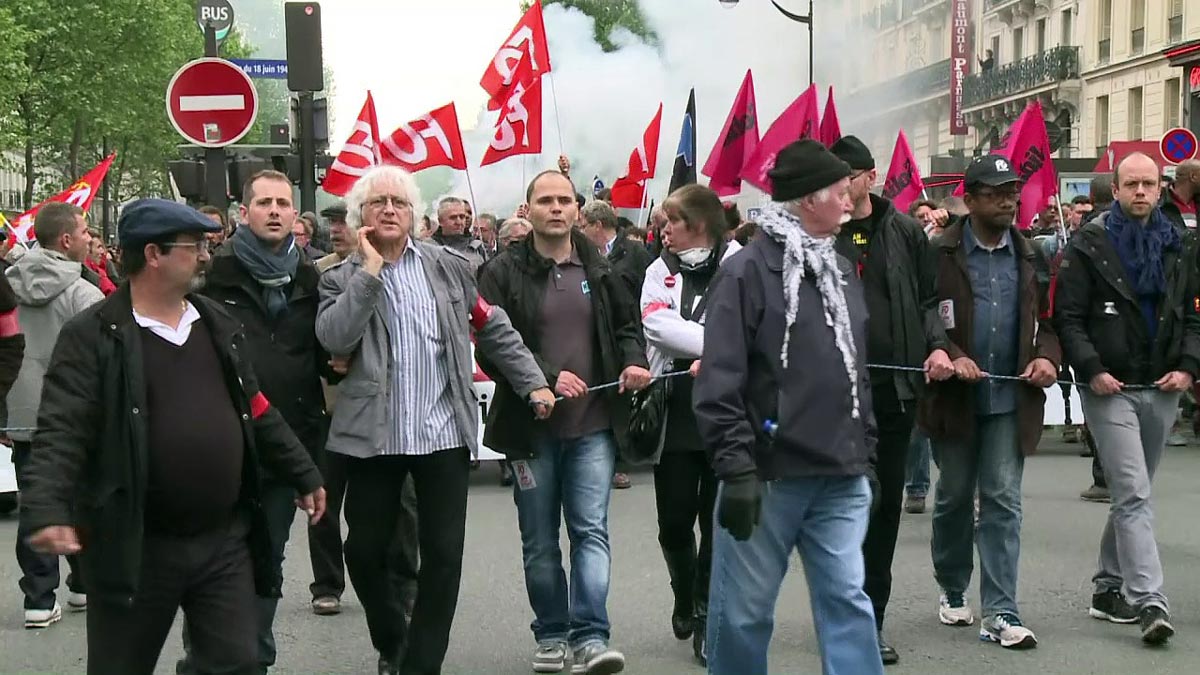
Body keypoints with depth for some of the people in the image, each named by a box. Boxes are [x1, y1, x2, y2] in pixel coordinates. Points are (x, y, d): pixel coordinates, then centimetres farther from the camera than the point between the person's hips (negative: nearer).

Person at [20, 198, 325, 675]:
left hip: (225, 540, 5)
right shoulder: (93, 336, -9)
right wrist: (47, 510, -33)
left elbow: (257, 412, 19)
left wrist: (304, 475, 20)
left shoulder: (219, 325, 10)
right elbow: (62, 433, -18)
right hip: (135, 546, -5)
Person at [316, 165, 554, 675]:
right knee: (366, 551, 7)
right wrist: (369, 272, -13)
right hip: (372, 435, 0)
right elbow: (333, 338, -15)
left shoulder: (450, 267, 7)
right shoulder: (343, 278, 3)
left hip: (444, 431, 1)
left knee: (443, 555, 0)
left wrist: (533, 383, 7)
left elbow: (493, 328, 12)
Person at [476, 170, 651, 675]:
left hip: (594, 424, 1)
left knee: (591, 530, -6)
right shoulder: (504, 273, -4)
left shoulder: (600, 269, 7)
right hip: (530, 425, -1)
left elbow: (627, 324, 18)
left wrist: (634, 361, -3)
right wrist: (546, 377, -20)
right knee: (540, 540, 9)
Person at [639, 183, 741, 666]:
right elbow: (657, 324, -8)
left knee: (717, 520, 3)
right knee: (674, 522, 7)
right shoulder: (661, 270, 9)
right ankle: (685, 596, 34)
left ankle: (706, 617, 16)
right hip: (675, 413, 3)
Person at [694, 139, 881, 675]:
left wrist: (865, 450, 18)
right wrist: (735, 468, -18)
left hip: (841, 478, 6)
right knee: (745, 608, 5)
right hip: (769, 474, -6)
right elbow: (719, 382, -14)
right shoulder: (748, 271, -9)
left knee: (847, 600, 4)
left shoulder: (841, 271, 14)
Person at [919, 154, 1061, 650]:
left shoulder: (1029, 256, 8)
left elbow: (1047, 316, 13)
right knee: (954, 497, 13)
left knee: (1003, 502, -1)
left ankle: (999, 614, 0)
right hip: (955, 397, -2)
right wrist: (950, 356, -21)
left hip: (1011, 399, 2)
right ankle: (952, 590, 33)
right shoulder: (941, 254, -6)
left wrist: (1047, 356, -6)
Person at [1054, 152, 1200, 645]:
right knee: (1133, 494, -13)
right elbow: (1067, 317, -6)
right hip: (1110, 390, -5)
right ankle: (1149, 603, -17)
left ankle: (1109, 588, 26)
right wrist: (1091, 370, -15)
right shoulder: (1089, 247, -3)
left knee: (1131, 494, 13)